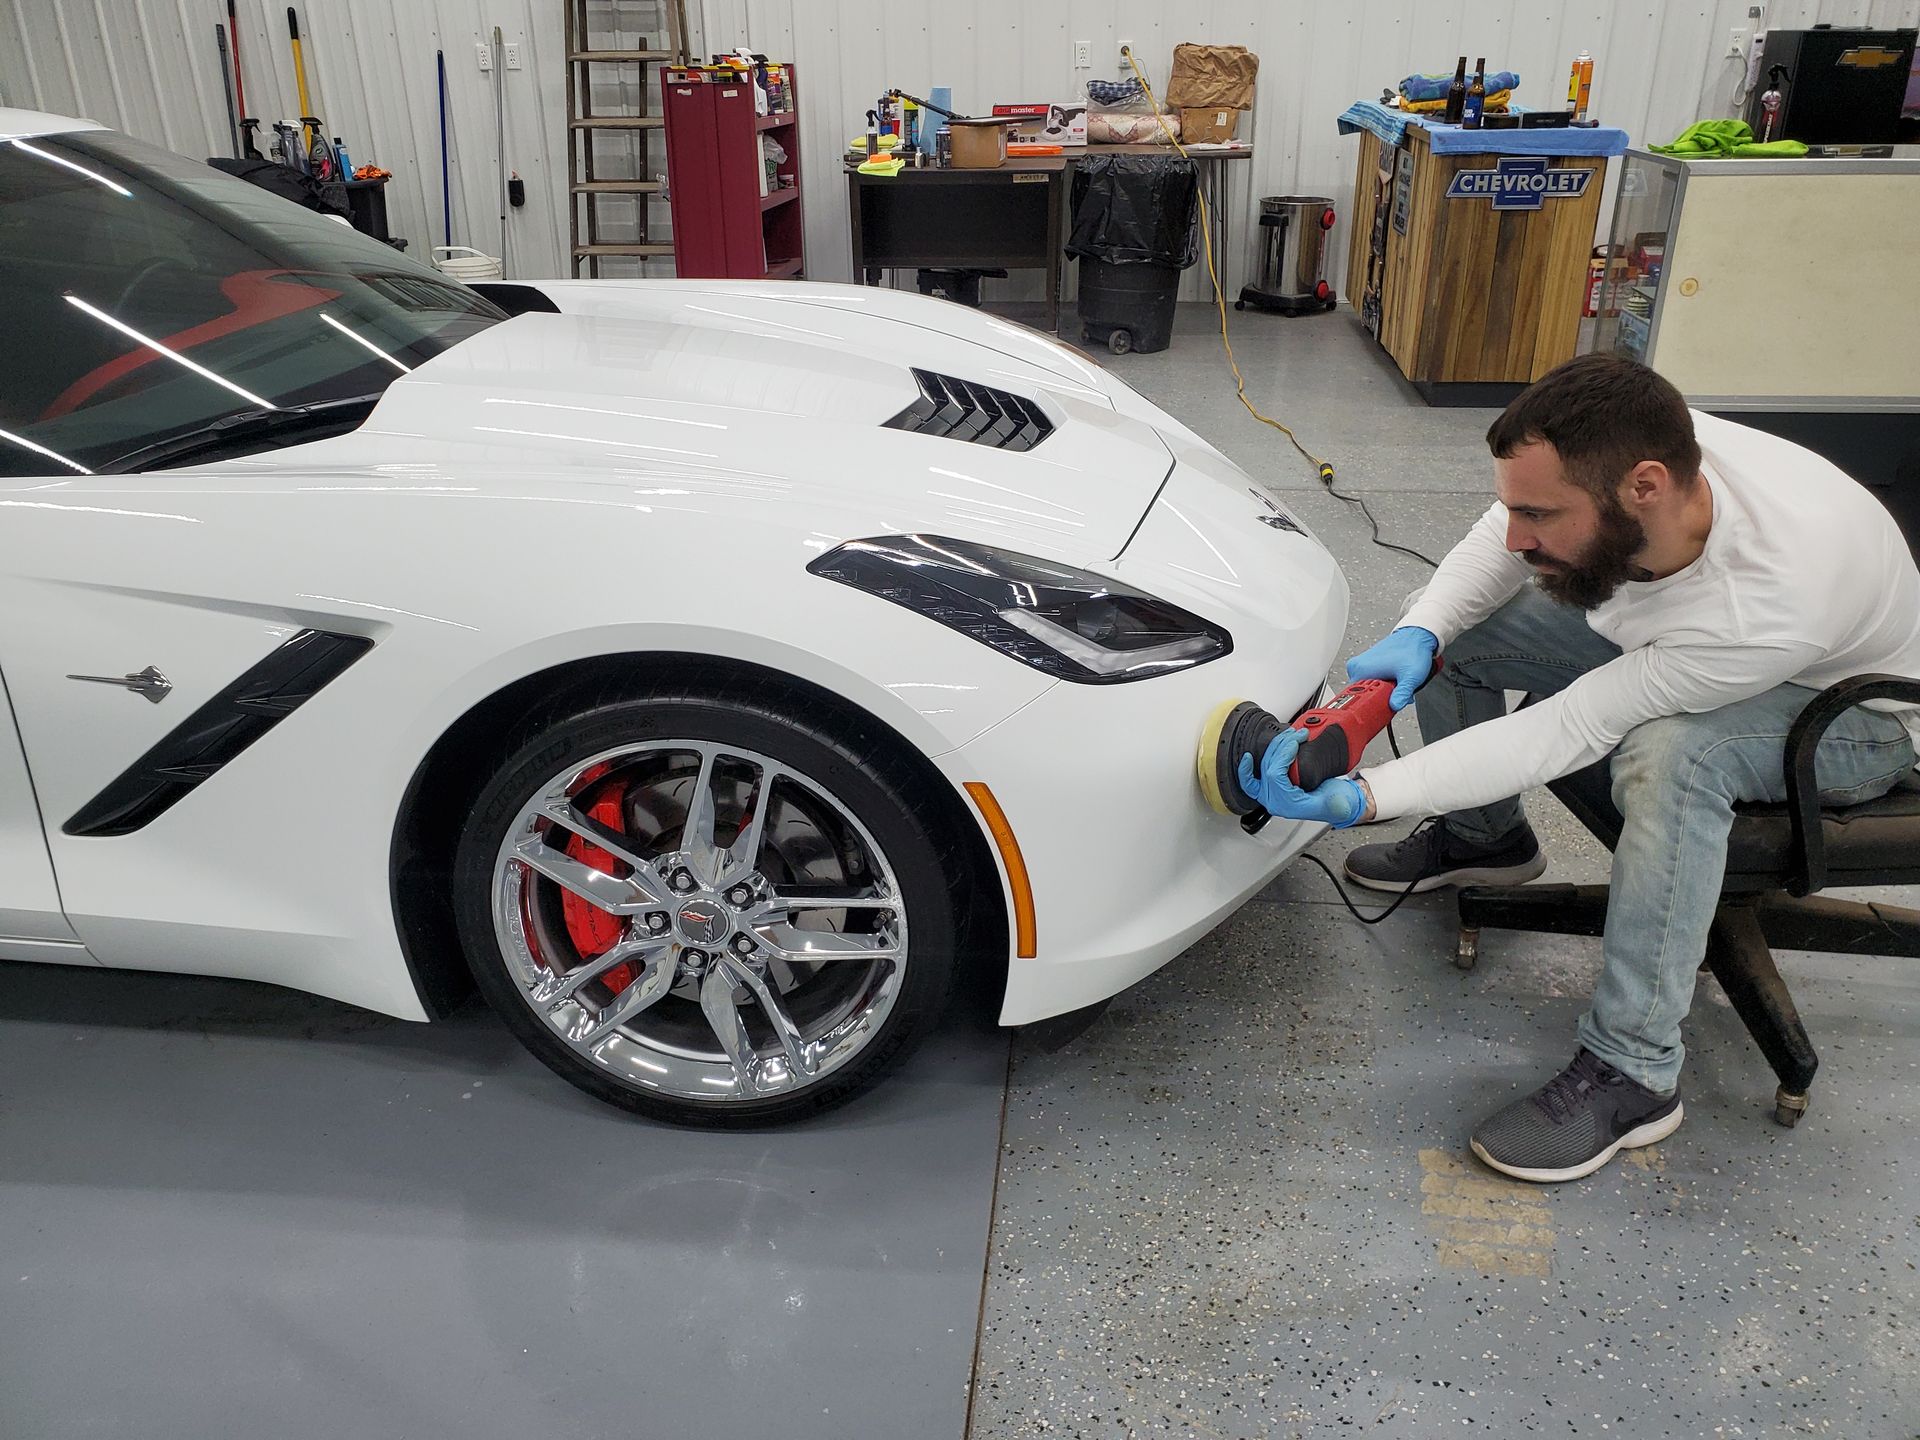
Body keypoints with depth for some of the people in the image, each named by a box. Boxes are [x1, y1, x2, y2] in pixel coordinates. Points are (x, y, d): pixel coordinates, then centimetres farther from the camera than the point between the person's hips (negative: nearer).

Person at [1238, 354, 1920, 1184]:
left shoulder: (1764, 608, -44)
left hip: (1853, 704, -6)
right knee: (1454, 628, -7)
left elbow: (1562, 734, -39)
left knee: (1668, 752, -40)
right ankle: (1483, 838, 18)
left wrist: (1362, 798, -44)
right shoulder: (1626, 454, -28)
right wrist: (1418, 636, -26)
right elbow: (1496, 546, -8)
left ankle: (1631, 1073, -25)